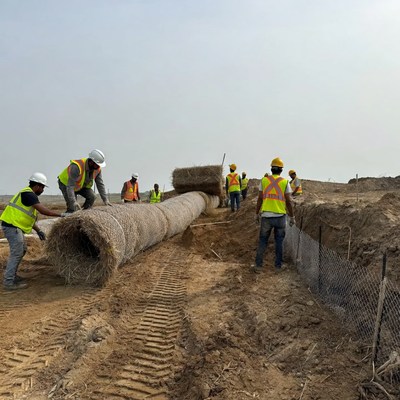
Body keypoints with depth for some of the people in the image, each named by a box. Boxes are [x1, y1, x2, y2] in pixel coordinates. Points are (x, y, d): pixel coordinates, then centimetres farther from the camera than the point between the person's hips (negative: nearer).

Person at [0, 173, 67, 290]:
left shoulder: (27, 194, 17)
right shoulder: (28, 194, -14)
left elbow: (28, 217, 20)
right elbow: (43, 210, -23)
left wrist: (38, 230, 17)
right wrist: (61, 214, -17)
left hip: (15, 226, 10)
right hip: (12, 226, -10)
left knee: (21, 250, 17)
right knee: (16, 253, -8)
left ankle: (11, 275, 28)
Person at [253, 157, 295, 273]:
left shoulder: (264, 180, 1)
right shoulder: (285, 182, -3)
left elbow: (260, 199, 2)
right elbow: (288, 202, -5)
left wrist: (257, 213, 14)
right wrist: (292, 217, 5)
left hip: (266, 216, 1)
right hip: (280, 216, -1)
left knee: (262, 241, 9)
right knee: (279, 241, 15)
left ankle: (258, 265, 7)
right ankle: (278, 264, 21)